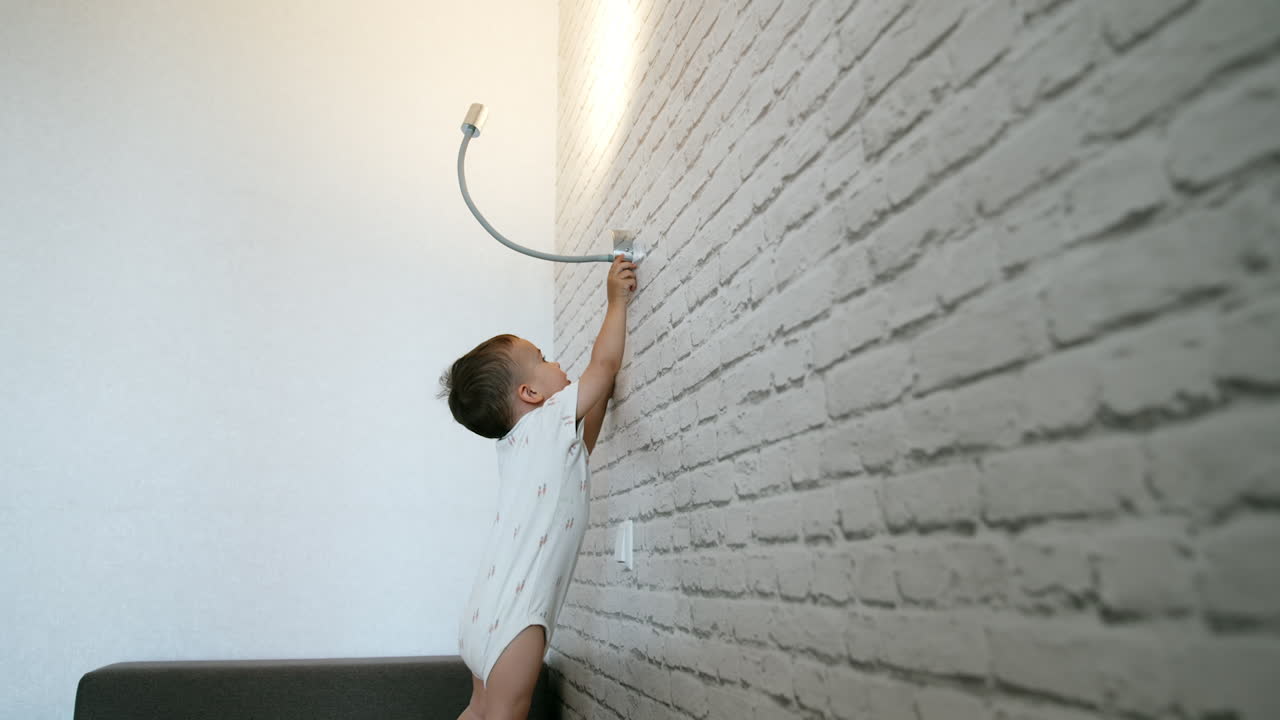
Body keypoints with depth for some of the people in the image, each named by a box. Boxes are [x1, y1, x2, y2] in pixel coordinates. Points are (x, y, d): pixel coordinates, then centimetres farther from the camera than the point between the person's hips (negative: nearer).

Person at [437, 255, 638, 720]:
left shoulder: (518, 441, 17)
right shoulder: (548, 423, -7)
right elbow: (605, 363, -3)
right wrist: (617, 301, 10)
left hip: (486, 612, 9)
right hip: (514, 613, -9)